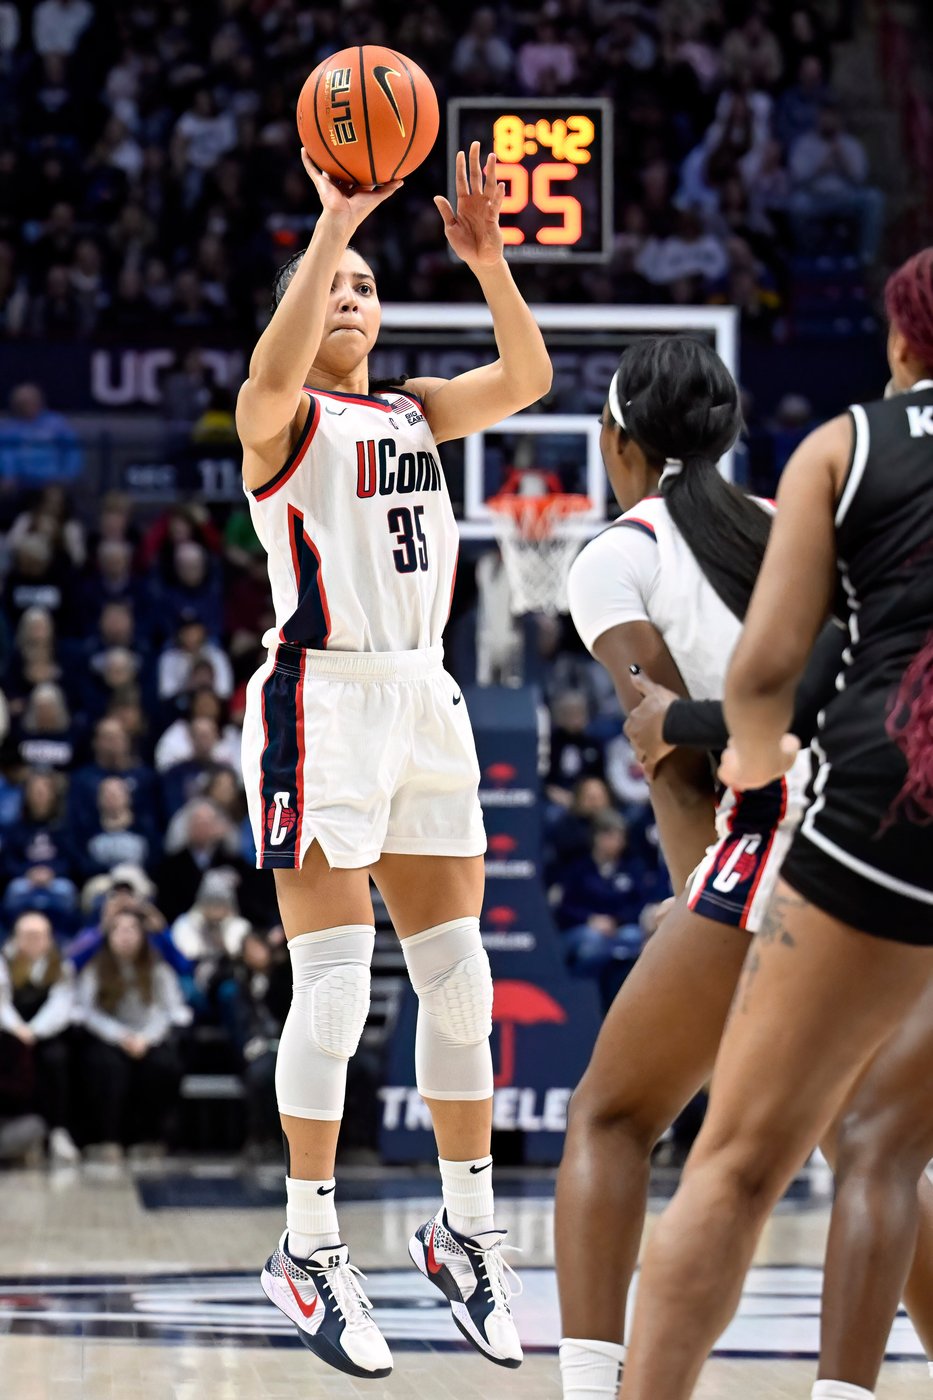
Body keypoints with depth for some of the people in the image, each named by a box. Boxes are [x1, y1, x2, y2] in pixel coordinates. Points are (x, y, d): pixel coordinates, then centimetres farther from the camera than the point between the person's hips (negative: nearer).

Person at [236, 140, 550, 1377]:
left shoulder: (415, 413, 16)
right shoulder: (283, 421, -2)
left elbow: (526, 378, 1)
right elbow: (273, 374, -26)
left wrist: (486, 255, -11)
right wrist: (332, 226, -29)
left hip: (424, 699, 6)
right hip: (321, 703, -6)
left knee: (458, 976, 7)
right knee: (333, 982, -9)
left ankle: (466, 1230, 17)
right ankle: (309, 1248, -1)